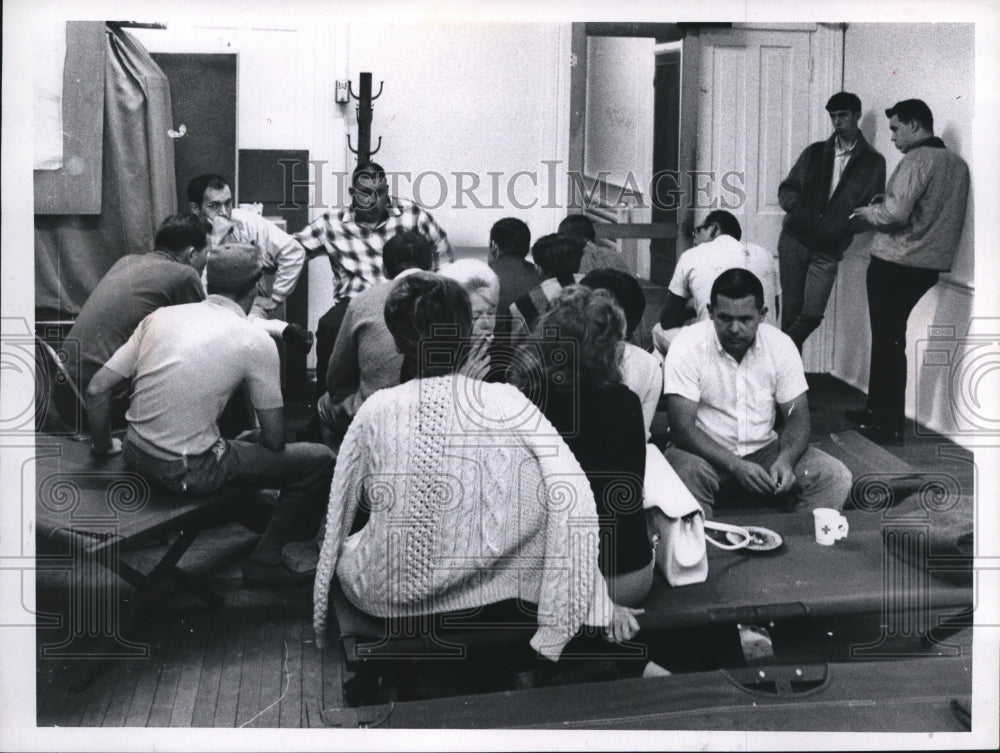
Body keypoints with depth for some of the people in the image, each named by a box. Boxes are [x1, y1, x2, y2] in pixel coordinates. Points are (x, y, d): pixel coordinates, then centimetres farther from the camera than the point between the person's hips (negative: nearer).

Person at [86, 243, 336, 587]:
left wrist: (102, 447, 20)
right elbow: (274, 440, -6)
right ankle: (265, 559, 9)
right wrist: (251, 444, 17)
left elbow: (97, 388, 4)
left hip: (136, 455, 7)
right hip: (188, 474, -7)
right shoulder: (255, 341, -9)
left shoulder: (161, 316, 4)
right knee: (319, 460, 5)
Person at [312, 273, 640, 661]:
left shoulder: (375, 410, -10)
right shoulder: (506, 404, -14)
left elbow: (340, 513, 3)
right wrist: (599, 604, -15)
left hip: (385, 596, 2)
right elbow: (575, 497, -21)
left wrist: (320, 613, 18)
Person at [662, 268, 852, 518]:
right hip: (707, 453, -3)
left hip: (764, 450, 3)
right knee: (686, 474, -37)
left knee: (836, 477, -16)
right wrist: (735, 466, -30)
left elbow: (797, 416, -1)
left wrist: (785, 460, -23)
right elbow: (683, 428, -19)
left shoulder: (781, 345, -5)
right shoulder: (688, 347, -15)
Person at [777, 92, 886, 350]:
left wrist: (849, 224, -15)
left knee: (812, 314, -10)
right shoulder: (815, 152, 10)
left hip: (828, 250, -1)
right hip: (794, 239, 2)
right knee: (791, 310, 1)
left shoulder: (873, 162, 3)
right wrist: (797, 206, -7)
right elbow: (786, 189, 15)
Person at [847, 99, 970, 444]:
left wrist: (868, 212, -4)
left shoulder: (918, 159, -15)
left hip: (896, 264, -8)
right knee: (890, 336, 18)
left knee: (887, 340, 0)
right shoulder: (958, 164, 11)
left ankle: (890, 424, 4)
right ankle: (877, 410, 26)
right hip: (929, 264, 8)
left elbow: (896, 213, -24)